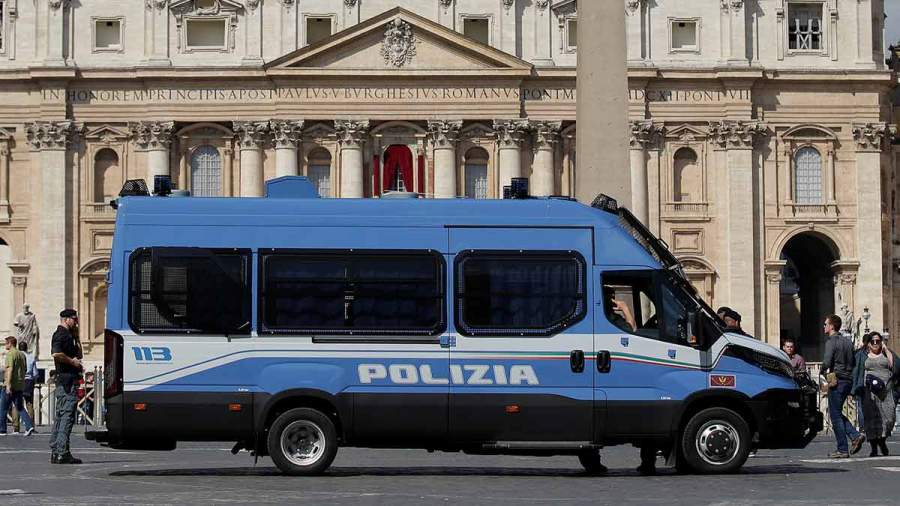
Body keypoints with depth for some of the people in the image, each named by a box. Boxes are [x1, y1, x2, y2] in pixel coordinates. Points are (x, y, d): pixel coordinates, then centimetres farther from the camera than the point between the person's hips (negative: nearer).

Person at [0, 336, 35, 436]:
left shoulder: (10, 354, -10)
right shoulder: (22, 354, 15)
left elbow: (10, 369, -20)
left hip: (10, 385, -7)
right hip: (20, 385, 8)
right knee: (20, 407, 8)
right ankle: (29, 425, -9)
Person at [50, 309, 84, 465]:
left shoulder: (67, 335, 22)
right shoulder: (62, 334, -10)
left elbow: (78, 354, 25)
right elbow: (56, 353, -27)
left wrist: (76, 337, 17)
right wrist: (72, 361, -16)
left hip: (64, 380, 11)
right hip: (67, 379, -11)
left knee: (61, 416, 11)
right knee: (67, 415, -12)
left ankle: (55, 452, 13)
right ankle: (62, 453, -15)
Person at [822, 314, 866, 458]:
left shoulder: (831, 342, -10)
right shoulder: (847, 341, 15)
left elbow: (827, 362, -20)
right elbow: (853, 362, 17)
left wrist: (823, 371, 0)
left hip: (837, 382, -8)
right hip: (848, 380, 8)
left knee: (835, 415, -2)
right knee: (837, 413, 18)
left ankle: (842, 450, -3)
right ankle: (855, 436, 2)